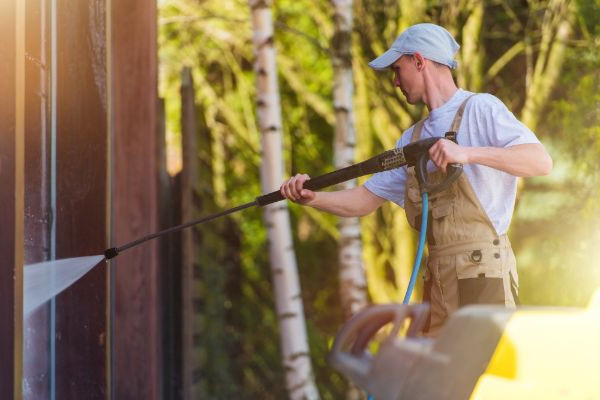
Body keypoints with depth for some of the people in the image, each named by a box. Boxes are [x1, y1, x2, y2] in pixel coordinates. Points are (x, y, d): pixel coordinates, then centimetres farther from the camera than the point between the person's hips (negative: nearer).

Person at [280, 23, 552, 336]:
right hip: (438, 280, 8)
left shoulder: (480, 108, -3)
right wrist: (313, 199, 2)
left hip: (482, 275, -8)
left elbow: (541, 162, -16)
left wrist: (468, 154, -25)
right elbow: (364, 201, 19)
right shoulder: (414, 138, 18)